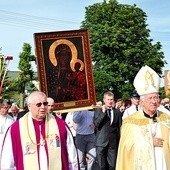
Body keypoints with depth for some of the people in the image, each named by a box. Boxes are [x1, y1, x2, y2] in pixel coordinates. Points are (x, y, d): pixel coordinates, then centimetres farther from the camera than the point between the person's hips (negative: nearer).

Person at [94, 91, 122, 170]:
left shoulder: (117, 111, 8)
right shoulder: (98, 110, 2)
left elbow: (119, 127, 11)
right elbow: (96, 124, -10)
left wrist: (120, 141, 9)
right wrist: (103, 112, -15)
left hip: (113, 142, 1)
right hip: (101, 142, -1)